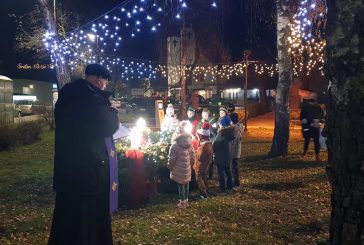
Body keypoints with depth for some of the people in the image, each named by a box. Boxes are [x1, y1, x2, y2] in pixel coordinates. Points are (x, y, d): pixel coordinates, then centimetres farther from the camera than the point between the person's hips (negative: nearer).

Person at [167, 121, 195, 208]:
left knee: (181, 185, 5)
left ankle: (182, 202, 14)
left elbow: (172, 159, -14)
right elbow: (192, 156, 8)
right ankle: (186, 200, 29)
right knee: (186, 185, 16)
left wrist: (169, 167, 3)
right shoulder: (189, 144, 0)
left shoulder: (175, 145, -20)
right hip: (187, 169, 6)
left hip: (179, 170, -6)